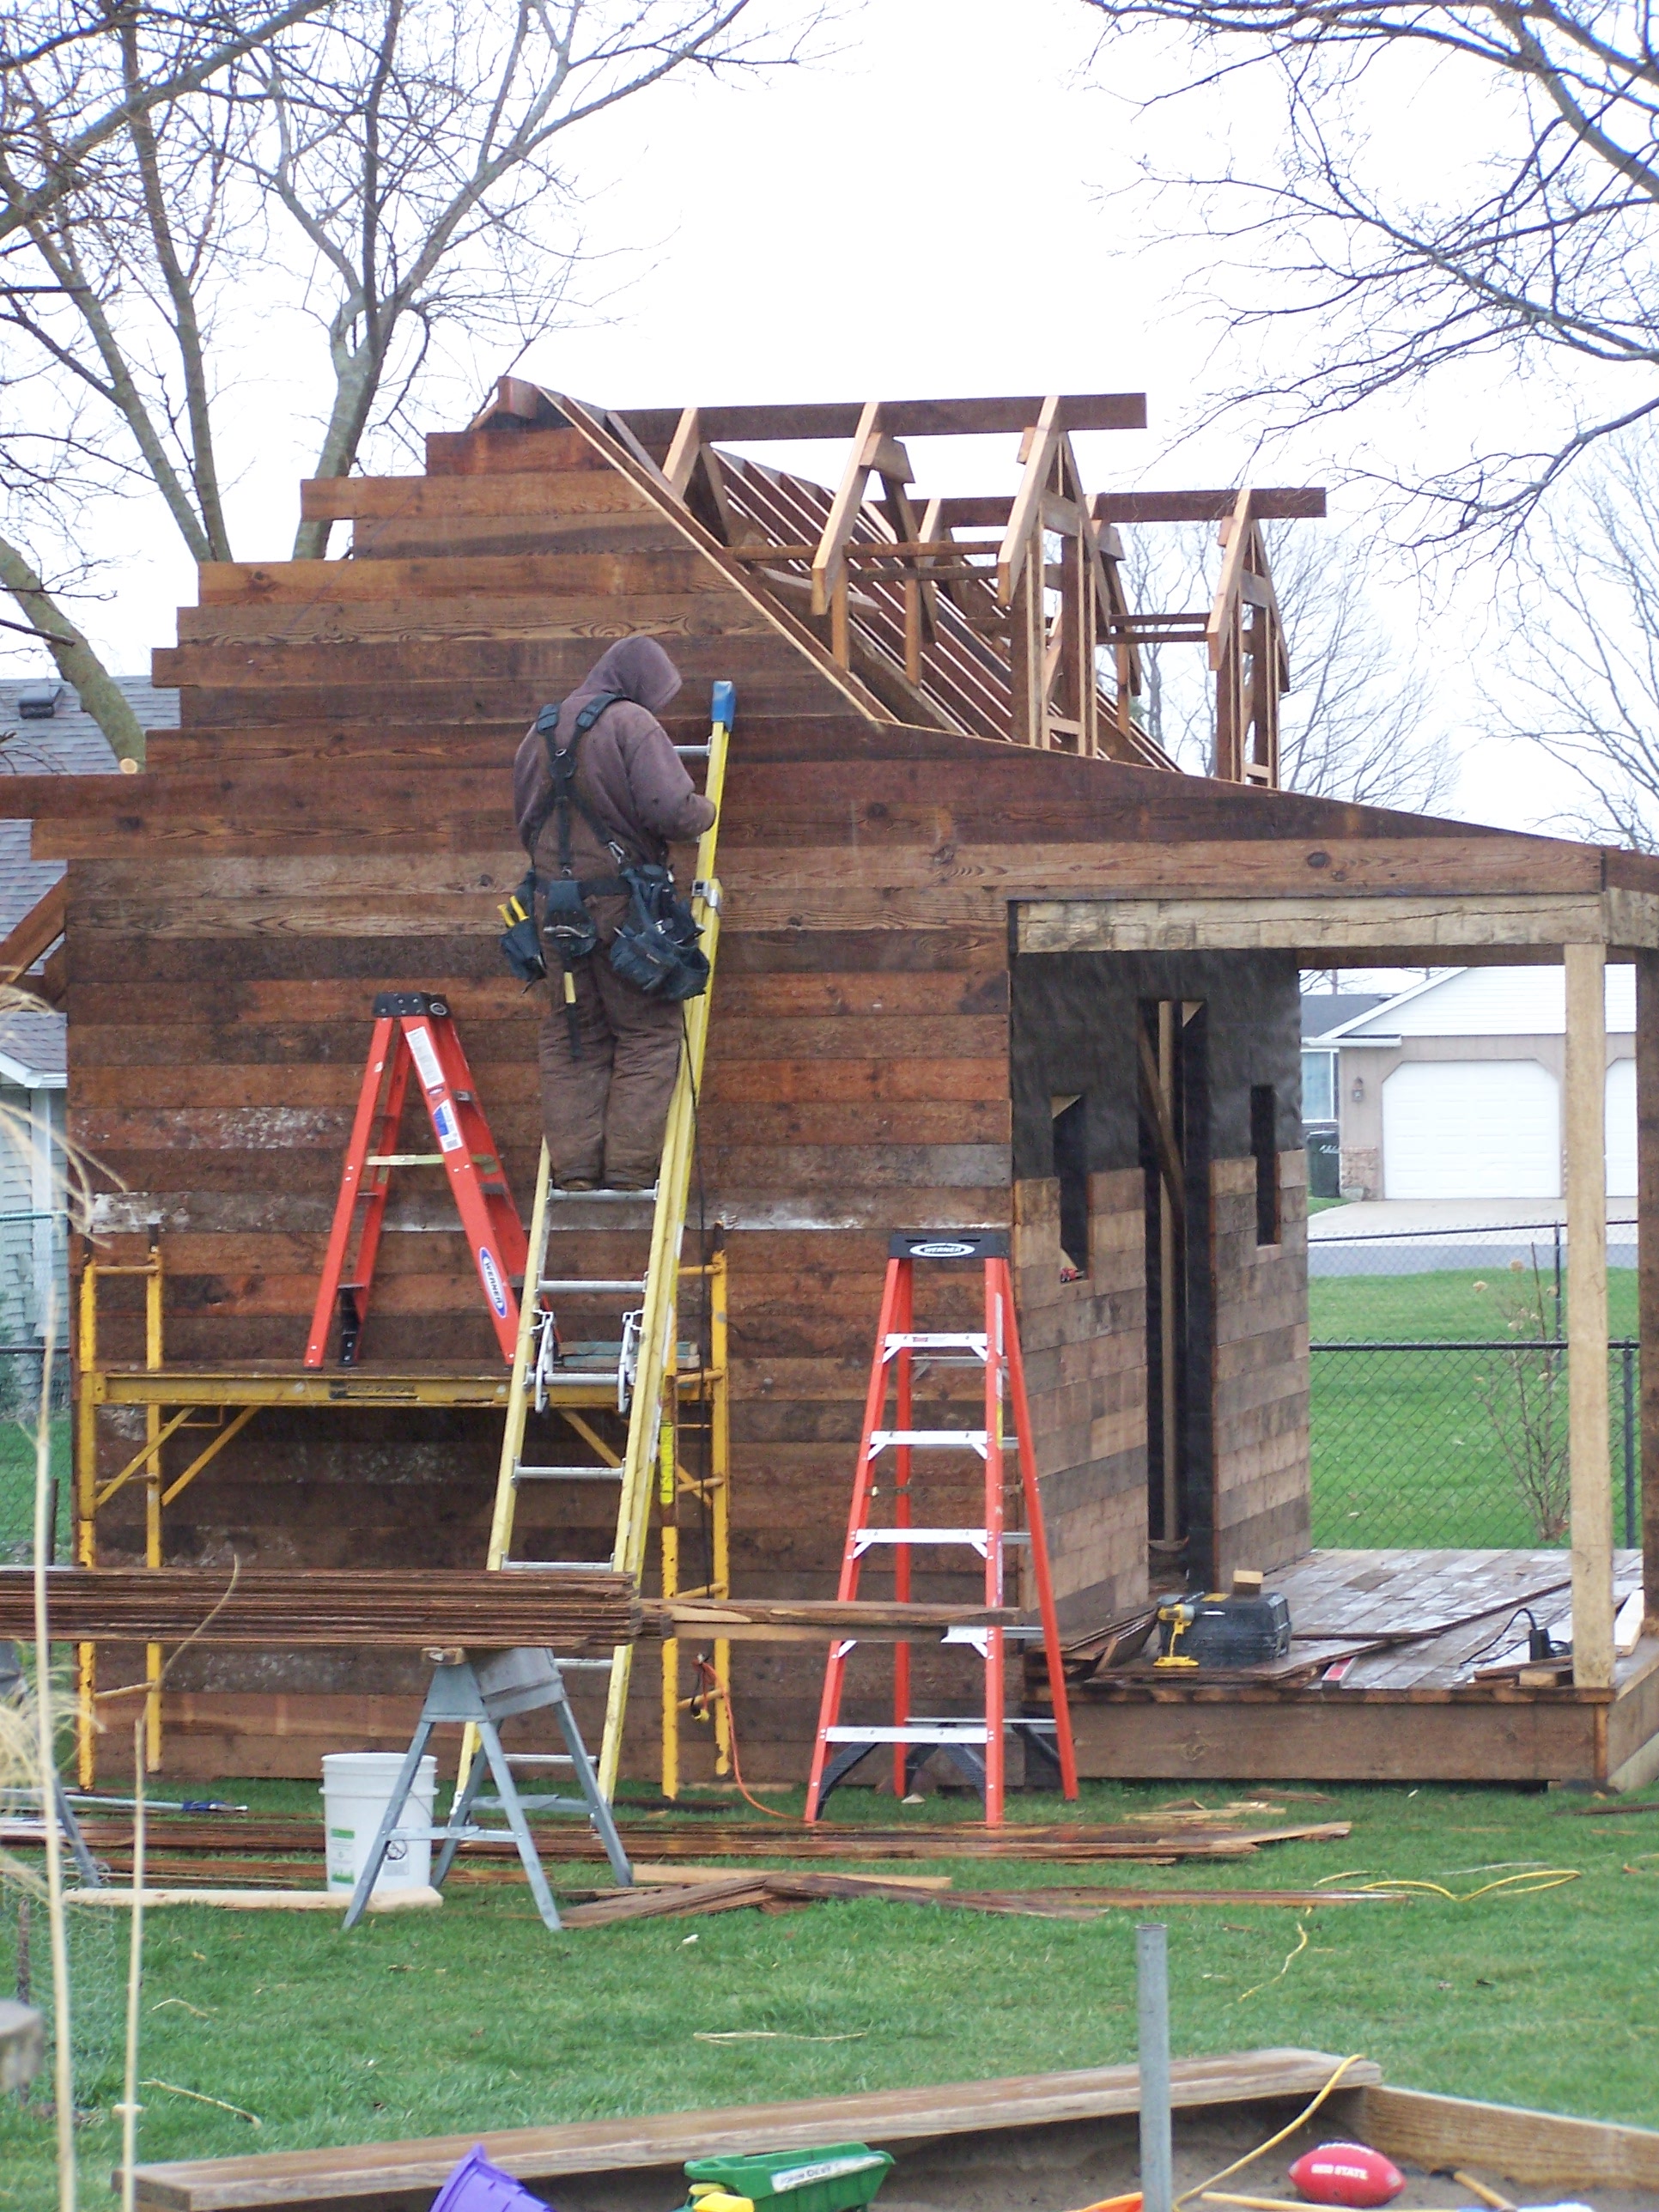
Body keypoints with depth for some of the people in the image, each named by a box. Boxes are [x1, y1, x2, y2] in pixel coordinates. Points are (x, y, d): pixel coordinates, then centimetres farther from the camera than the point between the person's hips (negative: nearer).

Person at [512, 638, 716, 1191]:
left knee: (570, 1037, 13)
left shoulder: (543, 730, 11)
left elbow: (524, 819, 20)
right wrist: (702, 812, 1)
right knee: (648, 1032, 4)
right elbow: (672, 810, -19)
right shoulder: (632, 723, -10)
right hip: (622, 905, -6)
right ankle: (629, 1167, -2)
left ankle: (574, 1166, 8)